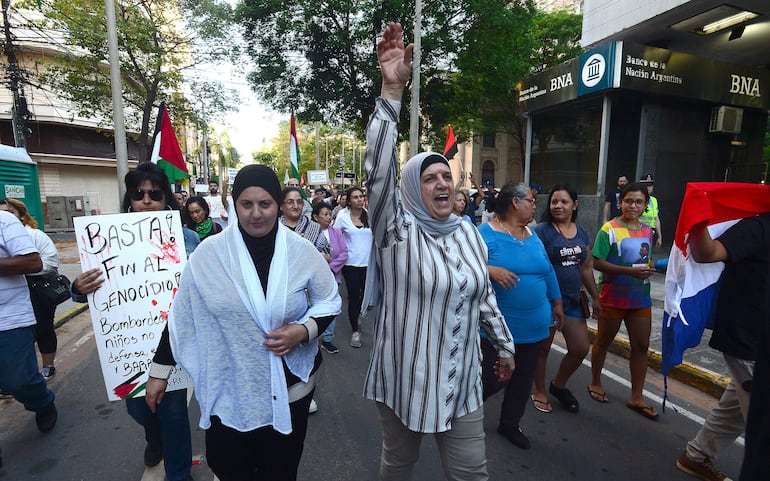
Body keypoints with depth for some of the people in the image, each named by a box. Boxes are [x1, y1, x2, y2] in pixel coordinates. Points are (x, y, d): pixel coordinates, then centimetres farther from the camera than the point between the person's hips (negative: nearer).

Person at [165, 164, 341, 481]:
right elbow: (182, 316, -1)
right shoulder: (209, 253, -10)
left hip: (290, 386, 1)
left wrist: (304, 330, -17)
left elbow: (329, 302, 0)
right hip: (228, 390, 0)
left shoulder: (302, 251, -10)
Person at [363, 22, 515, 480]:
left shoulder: (468, 233, 1)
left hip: (461, 378, 3)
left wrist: (505, 344, 17)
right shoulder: (398, 229, -14)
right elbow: (380, 170, -30)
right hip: (403, 376, -3)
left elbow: (484, 294, 10)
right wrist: (392, 91, -35)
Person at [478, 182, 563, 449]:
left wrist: (556, 302, 23)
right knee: (491, 379, 0)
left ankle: (510, 423, 39)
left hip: (533, 325, 7)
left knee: (523, 379, 17)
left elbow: (548, 271, 19)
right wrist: (489, 270, -34)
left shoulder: (533, 237, 10)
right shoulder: (485, 233, -13)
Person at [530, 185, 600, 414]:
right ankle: (539, 391, 30)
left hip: (573, 299, 7)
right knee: (543, 347, 9)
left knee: (581, 348, 12)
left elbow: (586, 268, 15)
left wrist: (595, 297, 16)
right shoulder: (542, 230, -13)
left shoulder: (582, 233, 8)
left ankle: (558, 384, 36)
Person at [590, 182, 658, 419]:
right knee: (603, 342, 11)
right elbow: (597, 263, -19)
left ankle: (636, 397, 22)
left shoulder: (647, 230, 6)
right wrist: (630, 271, -26)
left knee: (641, 346, 9)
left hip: (640, 297, 6)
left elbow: (646, 258, 20)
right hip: (613, 297, -6)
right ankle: (595, 383, 31)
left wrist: (649, 269, 0)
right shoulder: (609, 229, -14)